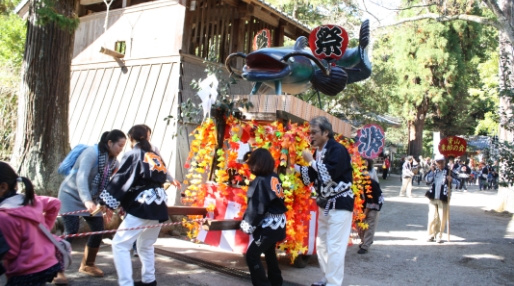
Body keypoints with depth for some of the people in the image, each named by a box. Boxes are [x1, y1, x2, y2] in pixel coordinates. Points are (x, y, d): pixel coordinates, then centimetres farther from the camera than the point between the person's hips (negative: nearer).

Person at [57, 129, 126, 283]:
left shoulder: (113, 161, -2)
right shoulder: (92, 152, -25)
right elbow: (81, 177, -36)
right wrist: (87, 201, -48)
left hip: (91, 198, 7)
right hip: (71, 195, -7)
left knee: (98, 230, 2)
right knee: (70, 232, -14)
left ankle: (87, 265, 21)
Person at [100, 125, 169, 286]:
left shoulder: (132, 155, -1)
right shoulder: (156, 157, 18)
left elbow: (120, 180, -8)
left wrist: (106, 203, -7)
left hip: (141, 208, -7)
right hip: (158, 207, 7)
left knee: (120, 244, -2)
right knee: (146, 245, 22)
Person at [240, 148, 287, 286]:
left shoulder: (260, 181, -19)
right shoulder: (275, 178, 4)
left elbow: (256, 208, -20)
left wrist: (247, 225, -10)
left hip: (269, 226, -9)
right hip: (278, 223, 9)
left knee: (252, 256, -6)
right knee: (269, 251, 26)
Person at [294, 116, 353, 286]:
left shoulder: (337, 150, -16)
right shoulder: (319, 152, 9)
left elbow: (329, 175, -28)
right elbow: (310, 178, 10)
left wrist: (311, 160, -20)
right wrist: (294, 165, -2)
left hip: (339, 204, -9)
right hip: (325, 204, 9)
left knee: (334, 247, -8)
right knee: (322, 245, 16)